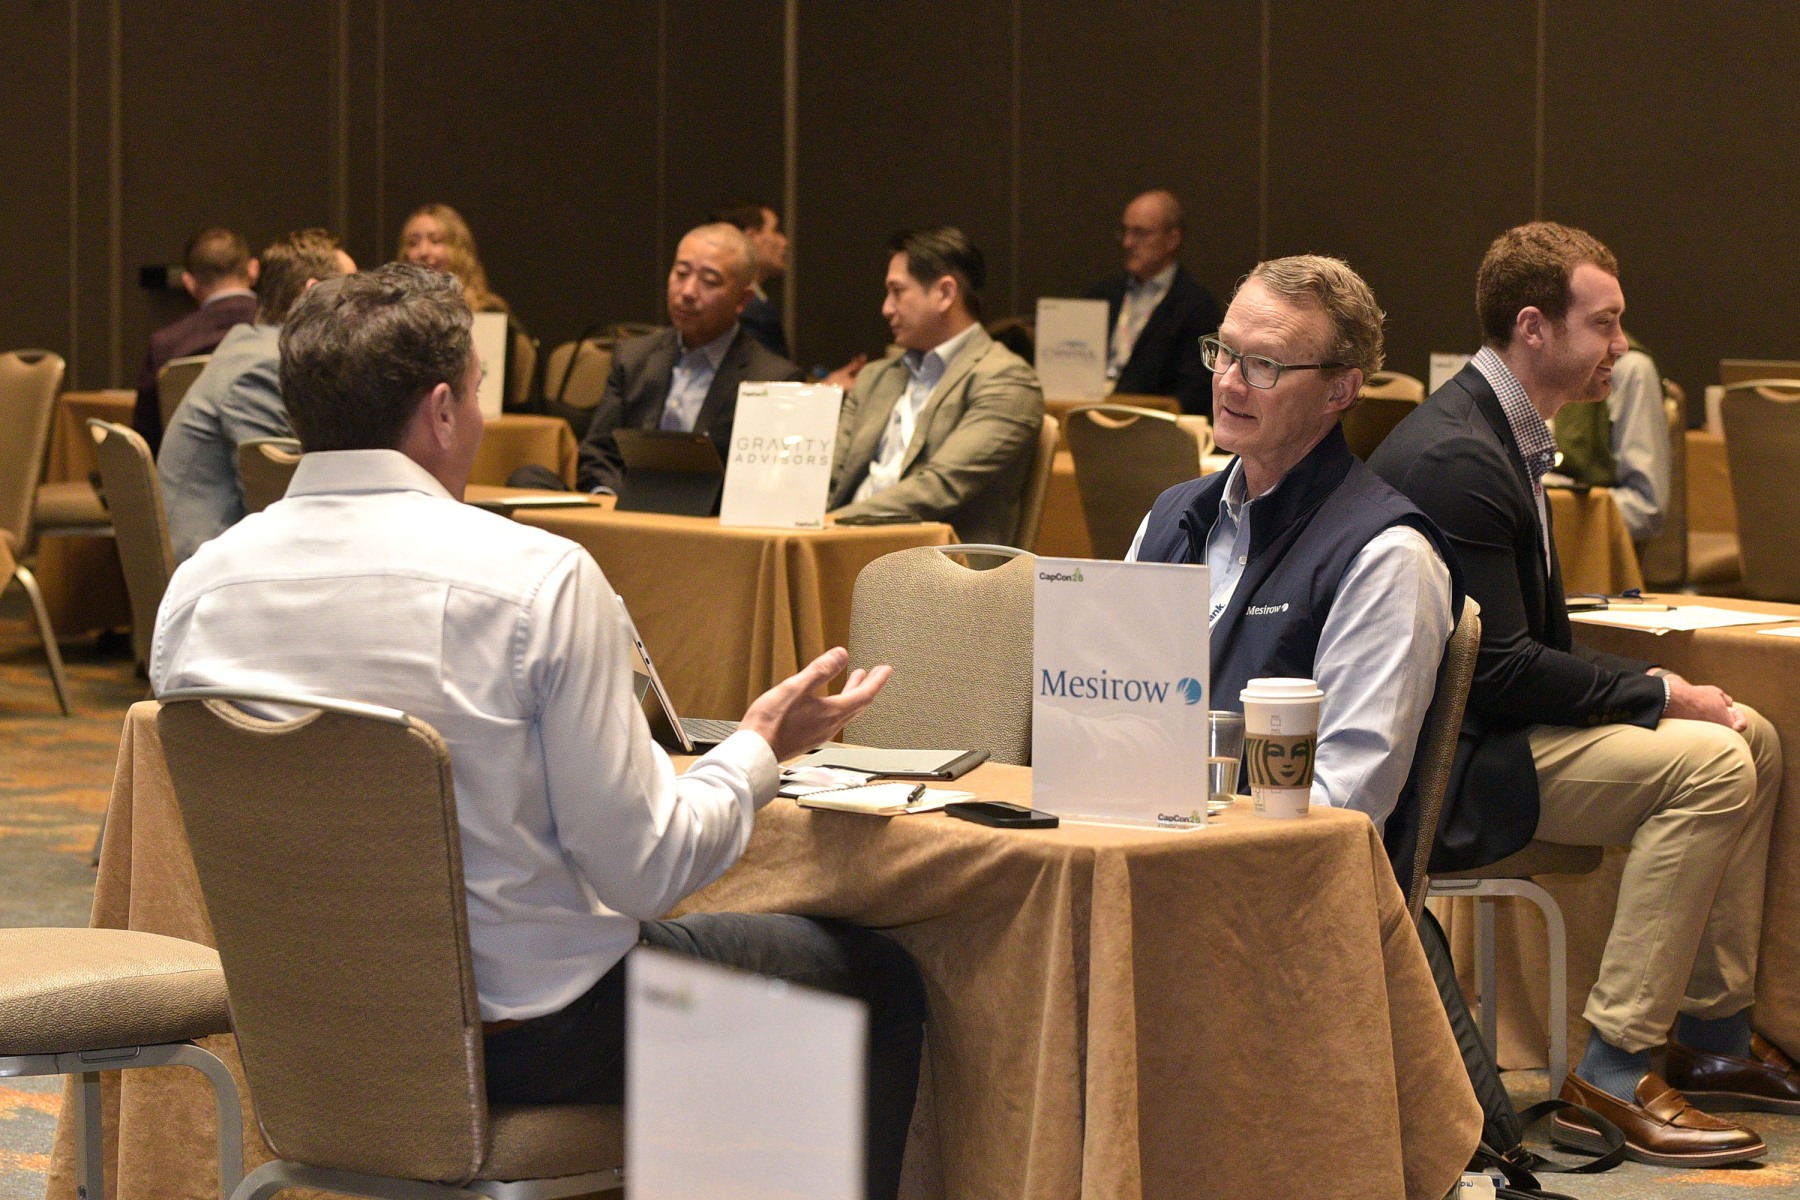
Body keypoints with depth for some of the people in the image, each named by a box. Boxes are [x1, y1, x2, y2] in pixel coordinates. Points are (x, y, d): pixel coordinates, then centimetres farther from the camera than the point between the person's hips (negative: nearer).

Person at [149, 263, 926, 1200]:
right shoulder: (536, 578, -21)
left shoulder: (197, 586, -5)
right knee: (877, 978, 16)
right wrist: (760, 748, 0)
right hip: (530, 1031, -7)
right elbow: (645, 867, -19)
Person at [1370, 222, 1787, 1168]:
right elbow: (1502, 670, -23)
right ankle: (1614, 1074, -19)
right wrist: (1658, 694, -15)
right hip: (1443, 767, -11)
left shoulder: (1503, 433, 13)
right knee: (1709, 762, -22)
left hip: (1488, 728, 11)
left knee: (1754, 741, 9)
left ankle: (1714, 1036, 15)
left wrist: (1656, 691, 1)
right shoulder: (1457, 458, -21)